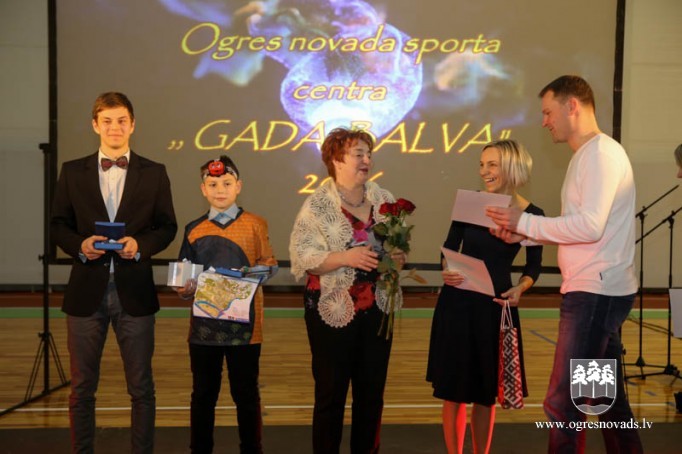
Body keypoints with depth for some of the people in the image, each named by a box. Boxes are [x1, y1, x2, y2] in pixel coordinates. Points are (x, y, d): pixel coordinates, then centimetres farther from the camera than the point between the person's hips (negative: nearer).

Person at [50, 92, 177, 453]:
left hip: (134, 291, -1)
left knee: (141, 387, 7)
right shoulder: (72, 171, 6)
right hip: (87, 290, 1)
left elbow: (167, 227, 4)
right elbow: (58, 225, 6)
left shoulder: (154, 173, 5)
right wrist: (79, 245, -14)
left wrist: (141, 244, -15)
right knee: (82, 386, 9)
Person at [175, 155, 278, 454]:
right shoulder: (194, 229, 8)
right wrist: (186, 289, -11)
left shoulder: (255, 224, 1)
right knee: (203, 394, 10)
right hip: (204, 325, 2)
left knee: (245, 393, 6)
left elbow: (270, 265, 2)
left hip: (244, 323, -2)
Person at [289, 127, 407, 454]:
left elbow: (400, 246, 14)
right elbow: (302, 257, -13)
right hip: (334, 311, -4)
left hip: (378, 309, 5)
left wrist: (399, 258, -8)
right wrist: (345, 257, -23)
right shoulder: (317, 204, -8)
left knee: (372, 392, 12)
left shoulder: (384, 200, 6)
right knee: (331, 392, 5)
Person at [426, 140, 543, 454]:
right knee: (454, 389, 4)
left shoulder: (531, 214, -5)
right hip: (458, 304, 0)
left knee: (486, 392, 10)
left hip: (496, 307, 0)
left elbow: (534, 264, 7)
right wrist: (446, 272, -17)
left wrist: (520, 289, -12)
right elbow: (449, 249, 3)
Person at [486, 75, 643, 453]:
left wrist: (524, 221, -16)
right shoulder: (587, 156, 18)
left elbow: (589, 226, -24)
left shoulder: (602, 153, -14)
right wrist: (523, 234, 6)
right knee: (608, 396, 17)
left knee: (563, 403, -8)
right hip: (598, 292, 10)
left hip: (596, 293, -10)